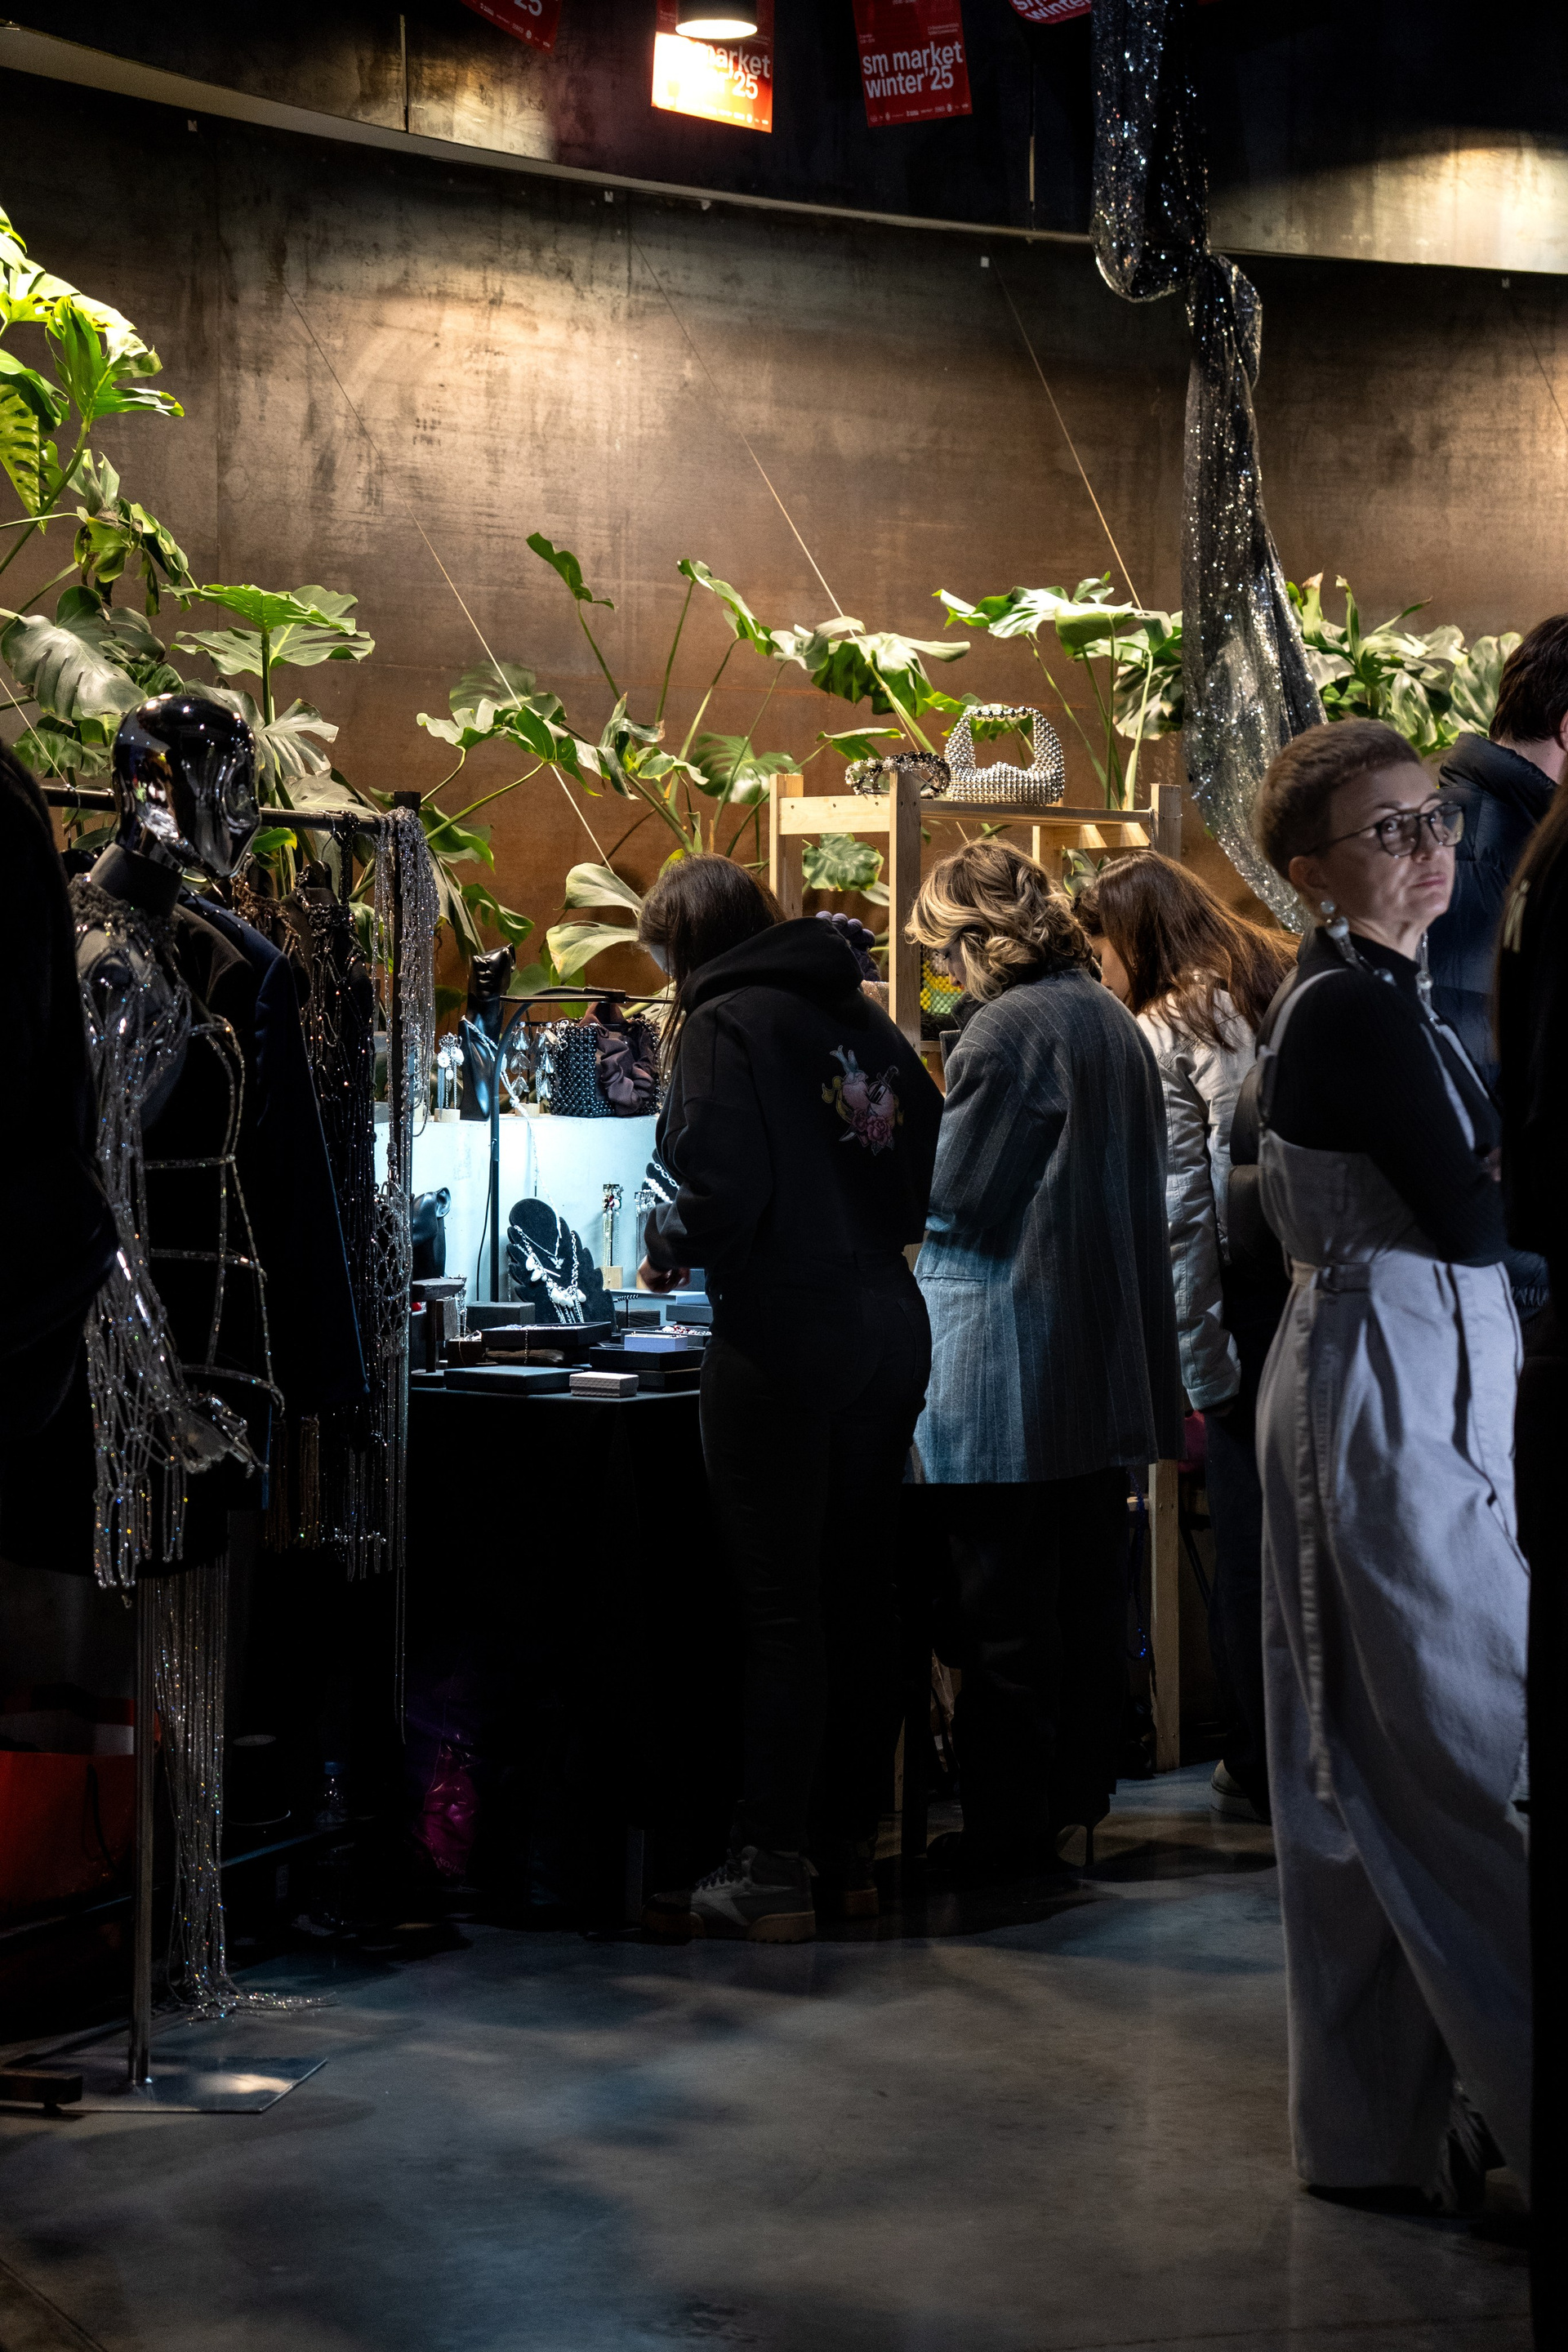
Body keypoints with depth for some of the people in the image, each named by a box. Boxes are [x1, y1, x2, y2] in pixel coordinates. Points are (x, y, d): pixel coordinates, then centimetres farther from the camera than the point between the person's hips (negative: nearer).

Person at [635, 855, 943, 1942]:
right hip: (888, 1328, 7)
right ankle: (853, 1848, 21)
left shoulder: (724, 1025, -8)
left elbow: (721, 1195, -17)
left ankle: (773, 1872, 1)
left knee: (783, 1607, -3)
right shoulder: (862, 1015, 11)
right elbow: (930, 1168, 12)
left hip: (784, 1339, -7)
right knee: (860, 1593, 12)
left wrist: (669, 1242, 2)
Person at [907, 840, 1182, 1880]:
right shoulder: (1115, 1021, 12)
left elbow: (953, 1196, -12)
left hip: (1009, 1365, -9)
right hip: (1109, 1358, 9)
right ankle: (1079, 1791, 23)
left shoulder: (1007, 1028, -15)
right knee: (1090, 1589, 14)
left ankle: (1008, 1827, 1)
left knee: (1007, 1610, -3)